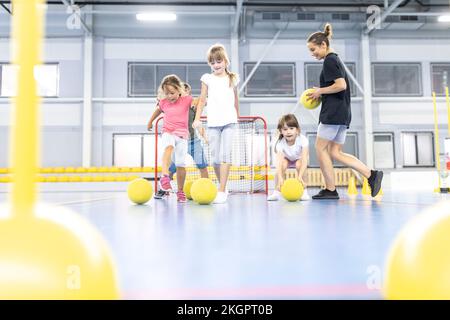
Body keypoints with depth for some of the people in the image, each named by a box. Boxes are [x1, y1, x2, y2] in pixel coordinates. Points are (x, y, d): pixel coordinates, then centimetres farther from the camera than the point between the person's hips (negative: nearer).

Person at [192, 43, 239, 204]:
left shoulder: (232, 78, 10)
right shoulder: (208, 78, 7)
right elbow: (202, 100, 6)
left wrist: (238, 117, 25)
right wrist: (197, 118, -4)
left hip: (229, 121, -1)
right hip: (213, 122, 1)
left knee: (225, 154, -11)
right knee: (215, 157, 3)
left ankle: (222, 191, -10)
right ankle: (223, 187, 20)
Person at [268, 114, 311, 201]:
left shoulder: (302, 140, -34)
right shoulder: (280, 143, -32)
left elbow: (304, 160, -42)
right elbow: (279, 161, -43)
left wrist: (300, 176, -55)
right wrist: (280, 178, -58)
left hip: (299, 158, 0)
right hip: (287, 158, 1)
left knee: (299, 164, -33)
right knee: (283, 164, -31)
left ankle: (304, 191, -16)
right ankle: (277, 191, -17)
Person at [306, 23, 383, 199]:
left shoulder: (329, 61, -9)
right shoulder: (336, 60, 22)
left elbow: (341, 85, -19)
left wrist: (320, 91, -8)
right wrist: (321, 95, 14)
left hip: (333, 113, -10)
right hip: (342, 113, 10)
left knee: (321, 148, -2)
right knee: (335, 152, 8)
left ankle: (330, 190, 3)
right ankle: (372, 175, 1)